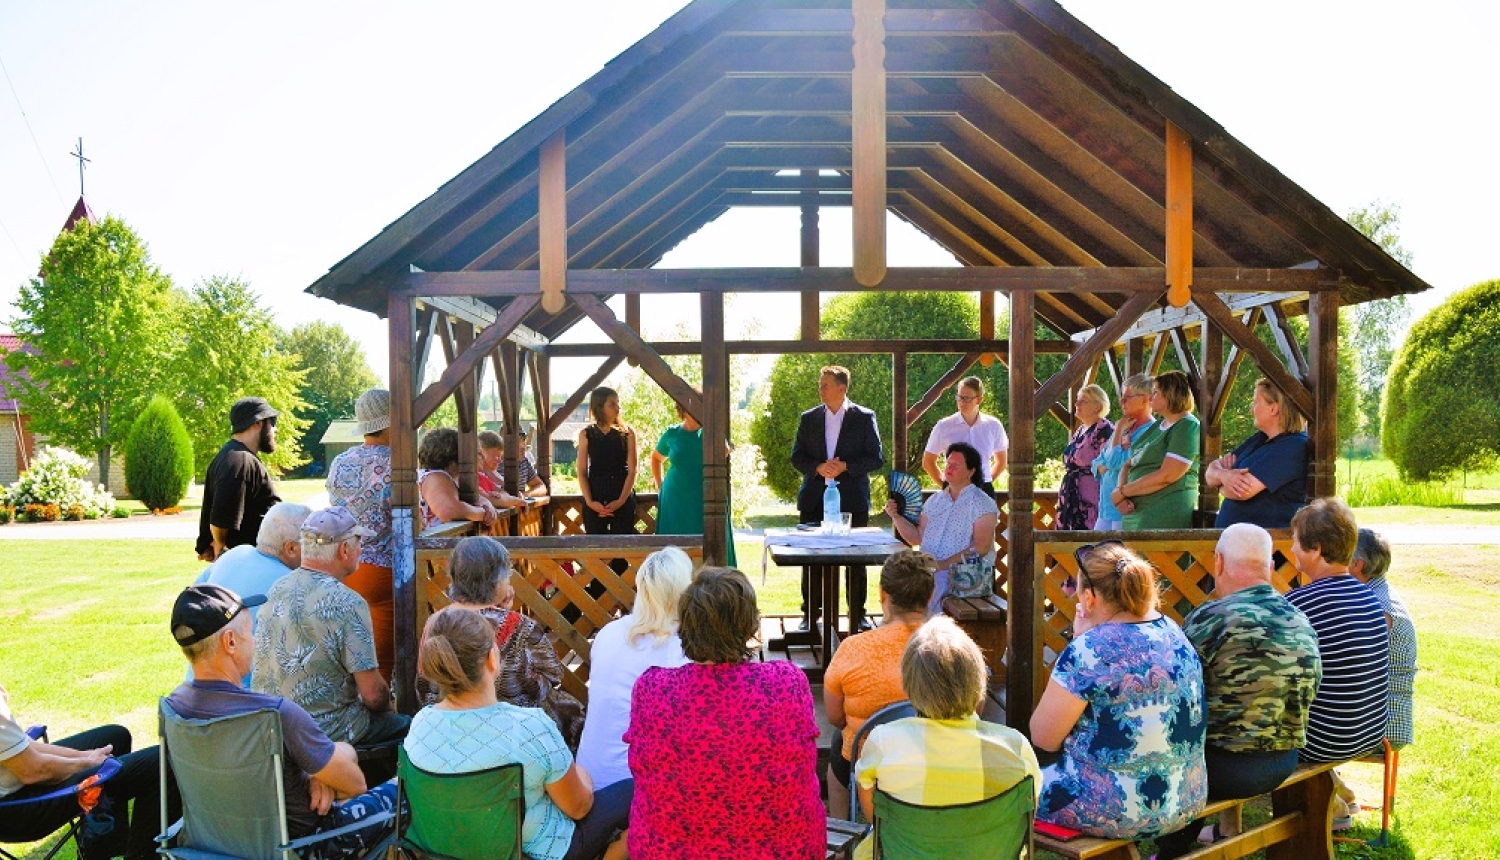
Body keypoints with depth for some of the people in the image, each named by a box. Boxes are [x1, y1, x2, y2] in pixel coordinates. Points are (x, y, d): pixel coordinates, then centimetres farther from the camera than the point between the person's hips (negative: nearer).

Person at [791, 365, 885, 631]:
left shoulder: (864, 417, 0)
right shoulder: (808, 418, 8)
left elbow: (876, 457, -3)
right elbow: (797, 457, 6)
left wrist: (845, 466, -16)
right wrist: (818, 467, -13)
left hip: (852, 499, -2)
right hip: (815, 499, 2)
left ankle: (858, 615, 16)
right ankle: (810, 616, 15)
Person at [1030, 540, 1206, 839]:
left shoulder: (1090, 651, -21)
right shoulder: (1173, 632, 2)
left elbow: (1043, 738, -11)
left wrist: (1078, 644, -9)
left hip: (1115, 811, -7)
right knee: (1051, 772, 28)